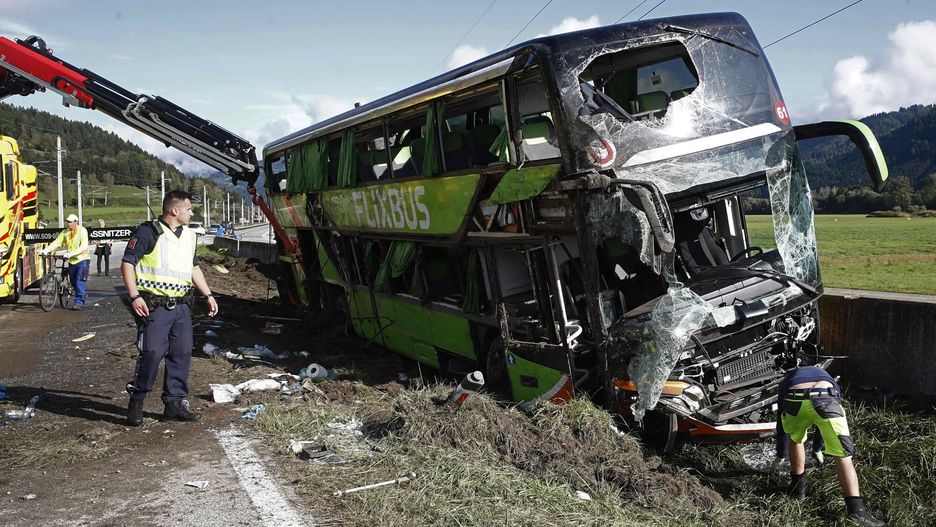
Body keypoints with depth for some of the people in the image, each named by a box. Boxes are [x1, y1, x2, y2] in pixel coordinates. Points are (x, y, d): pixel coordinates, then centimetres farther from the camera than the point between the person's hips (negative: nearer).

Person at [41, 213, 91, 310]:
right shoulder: (65, 232, 5)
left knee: (80, 281, -12)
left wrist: (72, 253, -31)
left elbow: (84, 247, -21)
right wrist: (46, 250, -15)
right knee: (73, 281, 10)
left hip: (82, 259, -6)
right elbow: (56, 242, 0)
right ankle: (81, 297, 27)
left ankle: (79, 301, -10)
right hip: (72, 261, 6)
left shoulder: (82, 231, -11)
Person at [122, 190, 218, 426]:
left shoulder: (188, 235, 16)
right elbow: (127, 263, -9)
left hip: (181, 306, 7)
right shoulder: (148, 232, -8)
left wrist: (208, 295, 23)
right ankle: (136, 402, 7)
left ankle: (175, 403, 14)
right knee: (152, 353, -10)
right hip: (154, 306, -7)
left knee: (182, 353, 5)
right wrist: (134, 296, -17)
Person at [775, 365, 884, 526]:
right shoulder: (824, 375, 46)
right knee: (843, 456, 5)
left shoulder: (787, 381, 42)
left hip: (794, 400, 0)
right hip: (825, 398, 0)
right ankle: (856, 508, -7)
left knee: (795, 440, 31)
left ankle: (798, 487, 37)